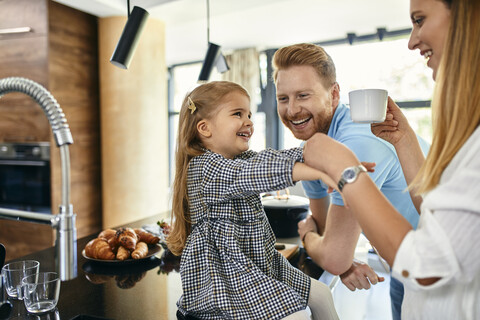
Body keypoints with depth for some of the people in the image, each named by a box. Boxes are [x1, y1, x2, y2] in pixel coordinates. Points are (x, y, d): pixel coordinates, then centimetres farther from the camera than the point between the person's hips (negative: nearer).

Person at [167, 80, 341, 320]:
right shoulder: (206, 167, -18)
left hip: (259, 261, 10)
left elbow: (279, 158, 1)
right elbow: (256, 173, -34)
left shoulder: (243, 158, 11)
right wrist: (319, 170, -42)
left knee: (321, 294, 14)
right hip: (223, 271, -10)